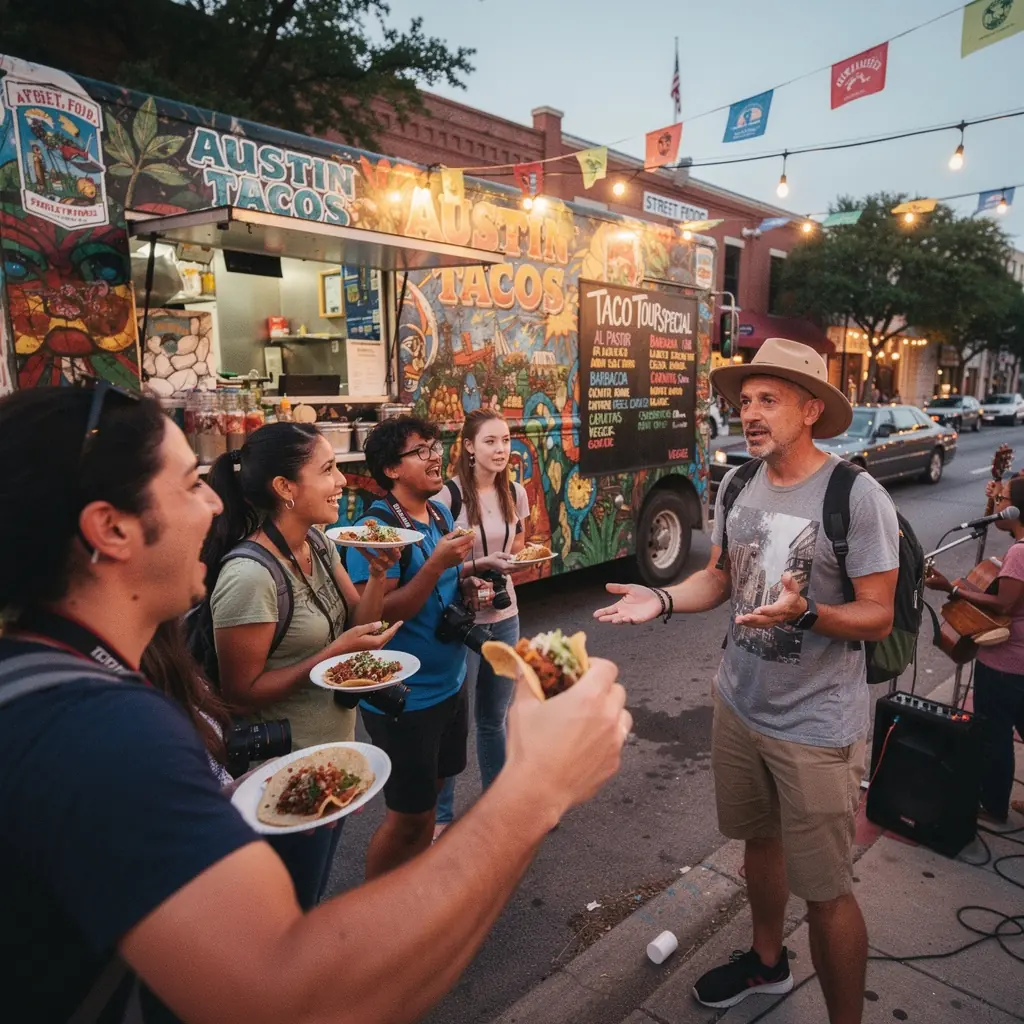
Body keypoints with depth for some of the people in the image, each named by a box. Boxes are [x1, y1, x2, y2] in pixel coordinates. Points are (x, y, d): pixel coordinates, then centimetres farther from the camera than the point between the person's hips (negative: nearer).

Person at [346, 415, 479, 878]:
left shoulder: (442, 513, 3)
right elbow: (379, 615, -25)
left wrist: (470, 588, -2)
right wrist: (436, 564, -31)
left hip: (449, 681, 8)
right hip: (404, 696, -8)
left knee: (427, 796, 23)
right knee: (408, 815, 6)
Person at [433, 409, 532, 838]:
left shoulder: (516, 493, 3)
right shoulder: (449, 494, -14)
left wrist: (511, 563, -5)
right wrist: (480, 565, -23)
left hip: (504, 615, 5)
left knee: (494, 717, 19)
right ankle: (441, 815, 25)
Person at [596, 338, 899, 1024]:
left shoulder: (857, 497, -18)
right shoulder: (738, 486, 1)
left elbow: (878, 617, -15)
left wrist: (806, 613, -33)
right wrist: (662, 599, -9)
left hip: (816, 727, -6)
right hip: (739, 705, 6)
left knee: (825, 891, 5)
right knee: (760, 841, 25)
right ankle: (768, 960, 50)